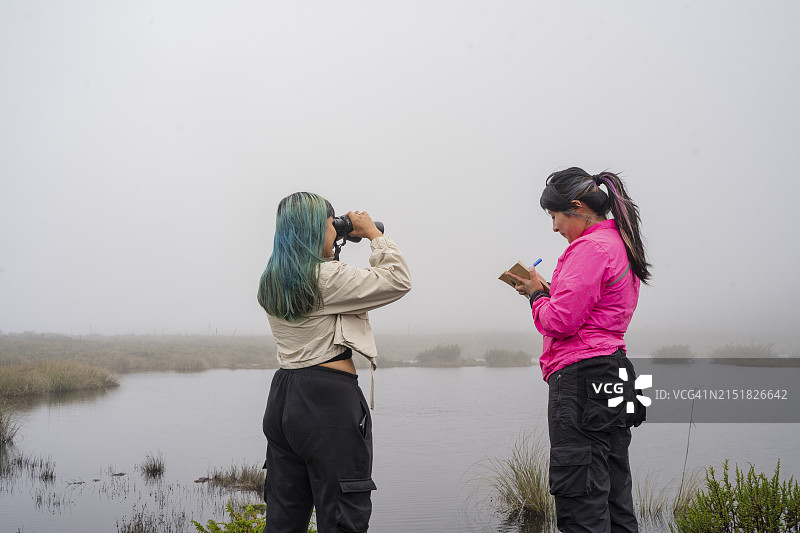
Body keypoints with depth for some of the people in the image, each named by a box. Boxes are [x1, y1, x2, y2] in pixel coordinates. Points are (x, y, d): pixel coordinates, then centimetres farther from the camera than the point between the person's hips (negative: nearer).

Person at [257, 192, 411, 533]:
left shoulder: (272, 283, 9)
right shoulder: (326, 277, -16)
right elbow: (398, 280, -11)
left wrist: (328, 255, 21)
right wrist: (374, 235, 1)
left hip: (283, 398, 9)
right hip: (329, 402, -8)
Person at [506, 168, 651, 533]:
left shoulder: (591, 247, -12)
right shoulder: (619, 244, 19)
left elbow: (561, 321, -18)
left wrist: (537, 295, 1)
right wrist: (548, 292, 12)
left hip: (581, 379, -11)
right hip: (614, 378, 11)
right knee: (614, 502, 14)